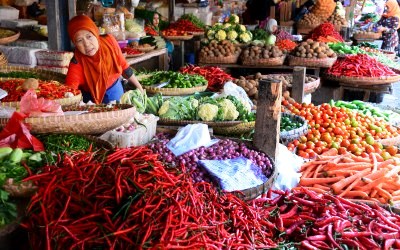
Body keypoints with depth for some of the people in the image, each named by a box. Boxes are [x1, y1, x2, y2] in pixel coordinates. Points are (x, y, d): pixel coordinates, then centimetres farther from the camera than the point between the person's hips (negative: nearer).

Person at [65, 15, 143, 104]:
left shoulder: (109, 42, -19)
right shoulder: (77, 63, -26)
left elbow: (123, 66, -4)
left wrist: (139, 87, 3)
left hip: (115, 90, 3)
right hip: (91, 98, -2)